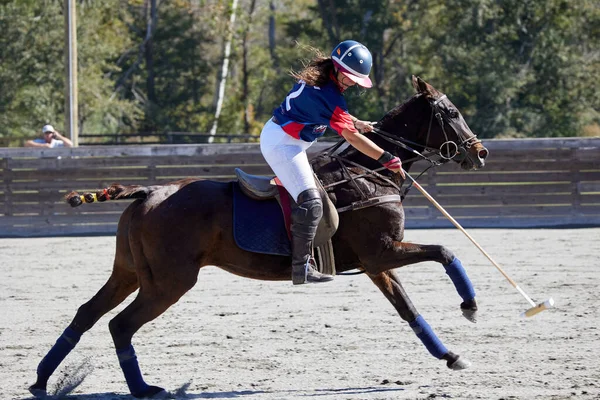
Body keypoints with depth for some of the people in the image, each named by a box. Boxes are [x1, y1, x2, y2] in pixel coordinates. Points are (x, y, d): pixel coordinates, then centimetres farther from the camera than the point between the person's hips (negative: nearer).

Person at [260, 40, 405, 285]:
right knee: (311, 203, -19)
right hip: (283, 144, -11)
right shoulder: (327, 94, -24)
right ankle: (301, 269, -22)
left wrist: (355, 122, 13)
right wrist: (387, 159, -23)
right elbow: (351, 137, -26)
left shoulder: (318, 78, 5)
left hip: (274, 134, 11)